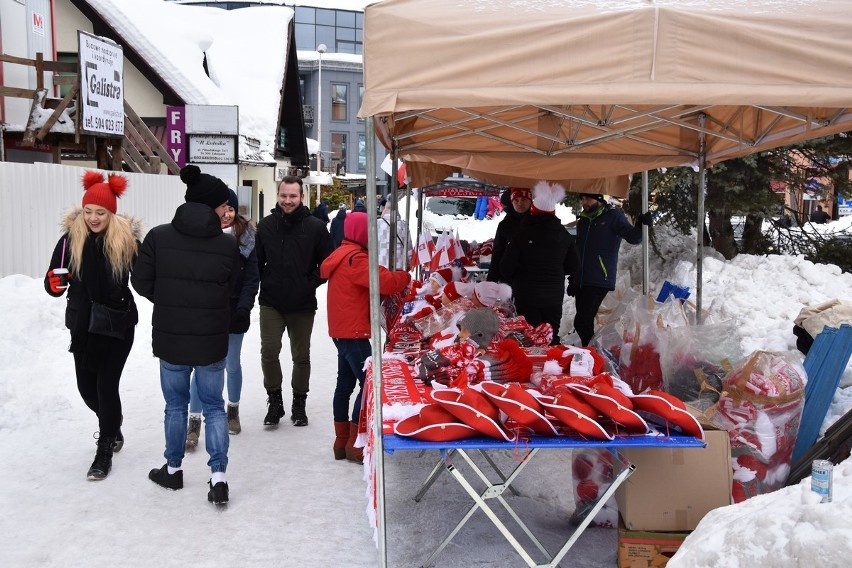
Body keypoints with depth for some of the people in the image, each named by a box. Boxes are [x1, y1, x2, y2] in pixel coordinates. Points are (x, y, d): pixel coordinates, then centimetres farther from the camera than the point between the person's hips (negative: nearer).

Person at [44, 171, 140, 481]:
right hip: (82, 325, 3)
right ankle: (112, 426, 44)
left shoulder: (126, 238, -9)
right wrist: (54, 282, -25)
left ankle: (104, 451, 13)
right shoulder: (70, 239, -5)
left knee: (107, 384, -3)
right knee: (87, 386, 12)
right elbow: (54, 284, -4)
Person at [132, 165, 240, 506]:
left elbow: (141, 282, -3)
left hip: (170, 337, 1)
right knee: (213, 406, 11)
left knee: (175, 404, 18)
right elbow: (230, 289, -1)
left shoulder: (158, 236, -8)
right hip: (212, 339, -1)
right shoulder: (228, 244, -10)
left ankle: (173, 469, 30)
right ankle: (218, 477, 7)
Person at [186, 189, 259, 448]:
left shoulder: (245, 237, -3)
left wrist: (244, 306, -13)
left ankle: (233, 410, 35)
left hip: (234, 312, 1)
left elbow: (252, 276, -4)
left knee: (232, 365, 14)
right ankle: (194, 422, 8)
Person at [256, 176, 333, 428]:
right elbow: (256, 261, 8)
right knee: (268, 352, -3)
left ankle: (299, 404, 26)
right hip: (271, 303, 1)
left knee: (301, 356, 10)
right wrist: (265, 283, -2)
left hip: (303, 304, -1)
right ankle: (274, 401, 16)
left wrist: (311, 284, -6)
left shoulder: (315, 227, -5)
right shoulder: (265, 225, 0)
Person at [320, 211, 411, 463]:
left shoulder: (342, 255, 16)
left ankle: (341, 441, 20)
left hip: (342, 330, 11)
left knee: (345, 383, 14)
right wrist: (405, 276, -5)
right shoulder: (355, 259, -17)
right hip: (353, 332, -11)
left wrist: (396, 278, 2)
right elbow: (387, 282, -25)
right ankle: (354, 444, -2)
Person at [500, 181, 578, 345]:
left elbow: (507, 266, -13)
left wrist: (513, 282, 7)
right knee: (552, 338, 14)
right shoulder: (564, 235, 3)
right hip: (555, 296, 4)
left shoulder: (523, 233, -11)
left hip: (527, 295, -4)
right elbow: (572, 266, 9)